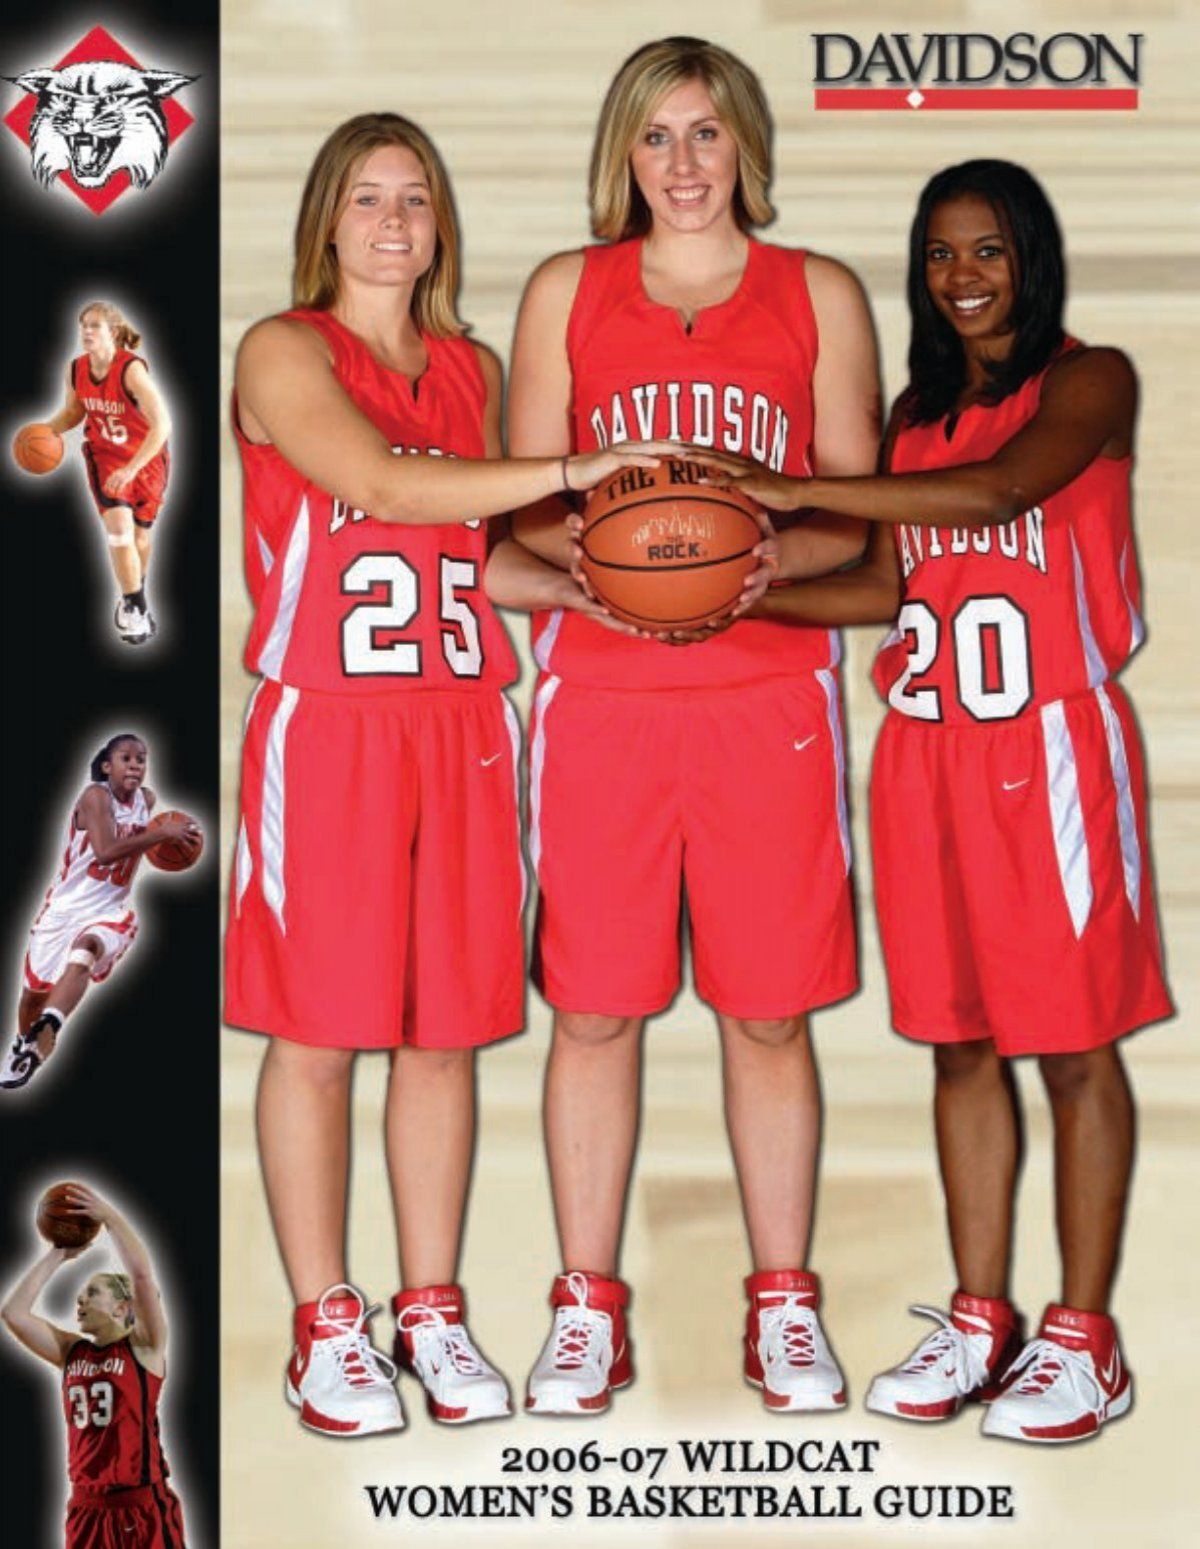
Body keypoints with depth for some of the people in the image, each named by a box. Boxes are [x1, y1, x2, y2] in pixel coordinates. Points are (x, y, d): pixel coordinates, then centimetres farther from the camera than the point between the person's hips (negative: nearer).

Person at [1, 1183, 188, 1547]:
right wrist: (58, 1255, 5)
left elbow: (142, 1274, -18)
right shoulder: (72, 1352, 11)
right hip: (88, 1507, 6)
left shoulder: (143, 1348, -3)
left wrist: (108, 1215, -12)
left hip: (144, 1506, -5)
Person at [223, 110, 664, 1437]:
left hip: (461, 720, 5)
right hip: (324, 724, -4)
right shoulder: (283, 351, 1)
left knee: (446, 1028, 7)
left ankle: (431, 1309, 19)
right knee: (315, 1032, 0)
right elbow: (382, 484, -16)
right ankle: (326, 1326, 12)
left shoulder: (474, 368, 17)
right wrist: (574, 469, -18)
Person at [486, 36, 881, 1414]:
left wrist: (774, 556, -12)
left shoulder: (820, 295, 11)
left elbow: (859, 511, 8)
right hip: (599, 686, 1)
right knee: (594, 1007, 2)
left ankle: (782, 1304, 19)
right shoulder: (567, 290, 12)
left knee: (769, 1012, 4)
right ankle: (588, 1309, 17)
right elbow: (523, 503, 10)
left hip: (769, 688, 0)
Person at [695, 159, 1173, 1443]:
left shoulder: (1087, 379, -2)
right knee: (960, 1039, 8)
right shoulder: (917, 409, 16)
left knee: (1073, 1041, 1)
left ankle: (1084, 1338, 11)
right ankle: (979, 1320, 19)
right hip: (929, 748, 6)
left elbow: (1005, 486, -22)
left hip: (1054, 745, -5)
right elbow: (886, 582, 10)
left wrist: (794, 489, -23)